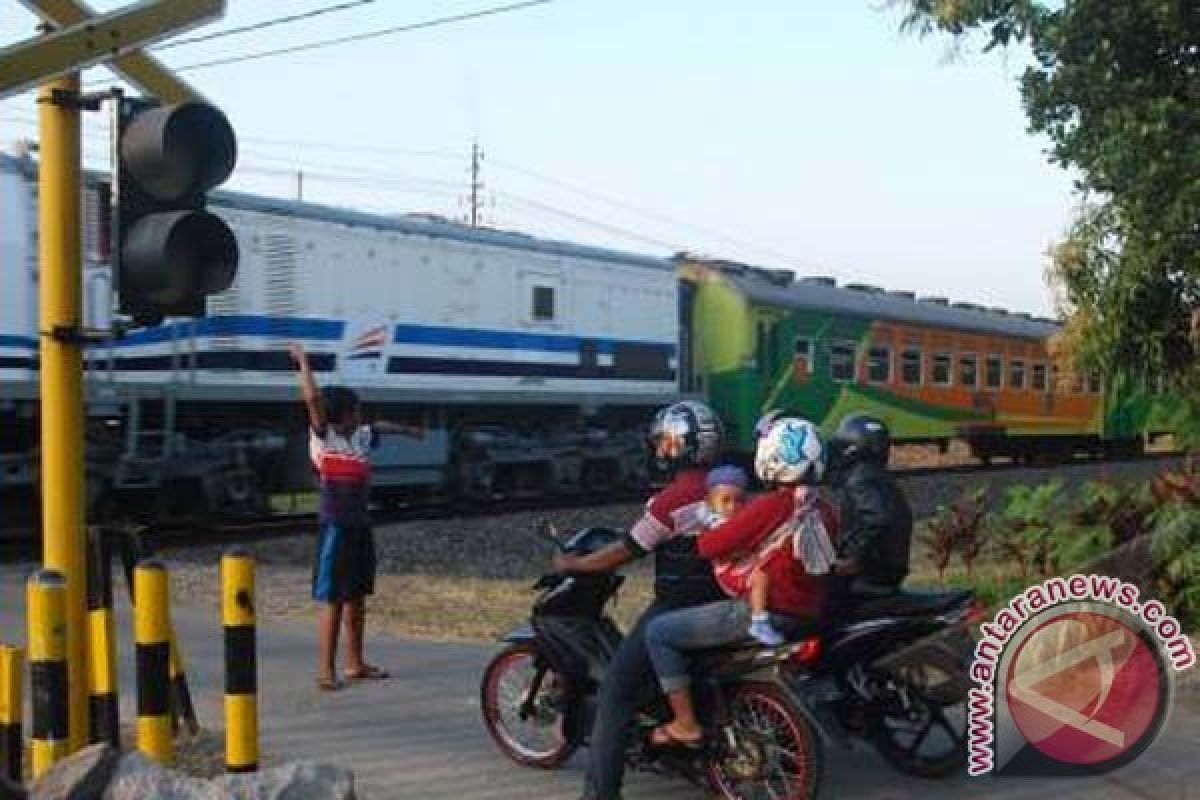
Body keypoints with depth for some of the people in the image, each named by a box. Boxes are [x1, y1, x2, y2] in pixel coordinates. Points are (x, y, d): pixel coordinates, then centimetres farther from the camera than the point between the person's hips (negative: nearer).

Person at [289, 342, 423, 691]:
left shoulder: (361, 436, 11)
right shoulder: (322, 437, -7)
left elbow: (381, 425, 33)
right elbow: (312, 398, -19)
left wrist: (407, 429, 49)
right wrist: (303, 362, -11)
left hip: (361, 525, 8)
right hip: (335, 527, -8)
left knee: (357, 597, 15)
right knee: (331, 601, -6)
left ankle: (355, 664, 25)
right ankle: (325, 671, -3)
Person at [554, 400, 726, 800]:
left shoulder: (674, 498, -18)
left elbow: (624, 553, -13)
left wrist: (571, 564, 0)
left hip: (676, 610, -8)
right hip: (717, 604, 8)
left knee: (615, 692, -6)